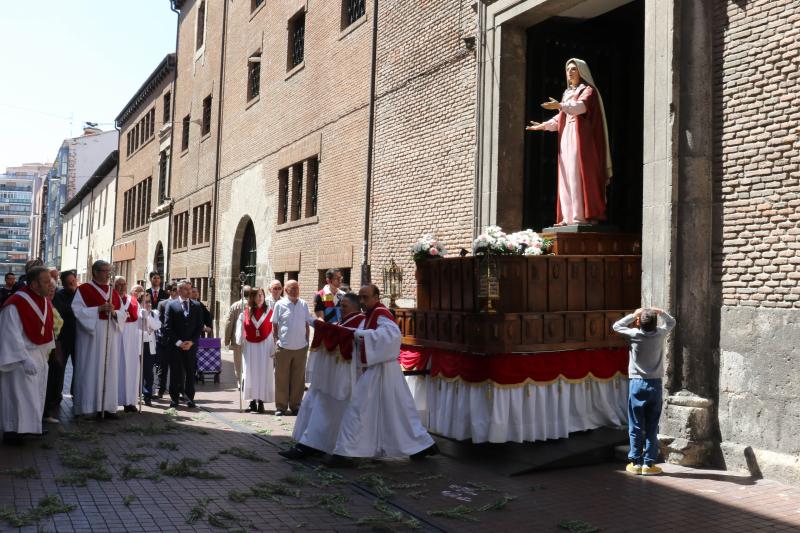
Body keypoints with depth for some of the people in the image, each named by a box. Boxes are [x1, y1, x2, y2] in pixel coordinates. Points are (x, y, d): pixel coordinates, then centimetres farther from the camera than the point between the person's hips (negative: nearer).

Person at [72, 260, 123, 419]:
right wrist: (99, 309, -18)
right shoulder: (84, 290, -1)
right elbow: (77, 310, -11)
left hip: (110, 338, 5)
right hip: (90, 336, -5)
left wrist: (114, 312, -8)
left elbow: (122, 314, 13)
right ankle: (87, 406, 1)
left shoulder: (113, 292, 14)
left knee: (109, 370, 5)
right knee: (90, 370, -5)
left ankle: (106, 406, 8)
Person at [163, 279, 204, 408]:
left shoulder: (197, 305, 9)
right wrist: (178, 342, -10)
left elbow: (200, 326, 6)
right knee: (175, 372, 2)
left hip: (191, 345, 2)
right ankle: (174, 398, 10)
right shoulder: (171, 305, 3)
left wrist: (192, 341, -6)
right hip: (175, 345, -1)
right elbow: (167, 326, -2)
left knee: (190, 372, 2)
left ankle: (190, 398, 9)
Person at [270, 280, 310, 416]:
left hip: (301, 347, 3)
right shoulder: (280, 304, -1)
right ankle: (281, 406, 13)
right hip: (283, 347, -3)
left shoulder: (303, 304, 7)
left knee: (298, 379, 7)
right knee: (282, 379, 3)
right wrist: (276, 341, -4)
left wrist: (307, 341, 8)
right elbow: (274, 325, 3)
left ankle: (295, 405, 18)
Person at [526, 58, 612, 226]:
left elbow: (581, 106, -21)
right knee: (566, 179, 1)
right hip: (566, 140, 8)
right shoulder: (568, 93, 23)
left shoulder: (588, 90, 1)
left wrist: (559, 105, -35)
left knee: (578, 176, -15)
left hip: (581, 139, -8)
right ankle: (569, 217, 0)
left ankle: (583, 216, -17)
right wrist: (543, 125, 20)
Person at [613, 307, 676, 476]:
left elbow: (616, 326, 8)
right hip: (655, 384, 2)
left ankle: (636, 462, 9)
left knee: (636, 427, 5)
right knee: (652, 427, 6)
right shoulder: (660, 334, -3)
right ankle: (649, 463, 7)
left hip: (637, 383, -1)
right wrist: (661, 312, 9)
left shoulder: (634, 335, -9)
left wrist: (633, 315, 11)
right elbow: (671, 322, 17)